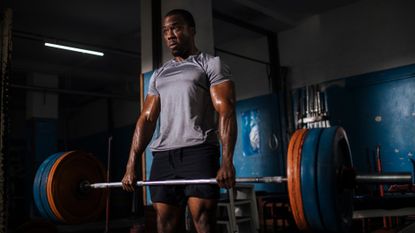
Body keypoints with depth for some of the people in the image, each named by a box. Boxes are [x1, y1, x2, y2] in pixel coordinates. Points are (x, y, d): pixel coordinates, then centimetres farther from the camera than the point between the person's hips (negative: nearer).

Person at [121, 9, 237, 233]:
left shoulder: (211, 64, 5)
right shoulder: (158, 75, 22)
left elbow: (226, 112, -7)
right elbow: (146, 119, 17)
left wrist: (227, 161, -20)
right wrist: (131, 165, 8)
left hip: (198, 152, -5)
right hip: (163, 156, 6)